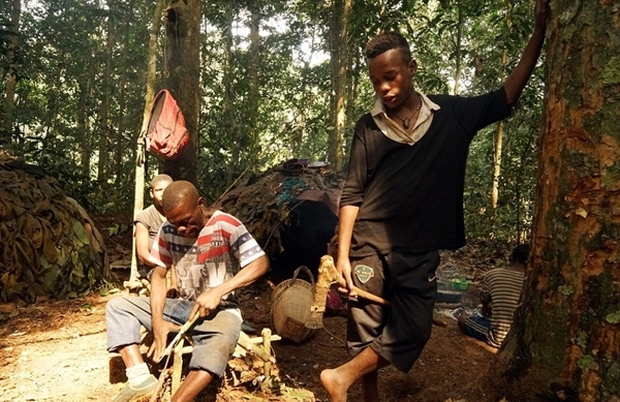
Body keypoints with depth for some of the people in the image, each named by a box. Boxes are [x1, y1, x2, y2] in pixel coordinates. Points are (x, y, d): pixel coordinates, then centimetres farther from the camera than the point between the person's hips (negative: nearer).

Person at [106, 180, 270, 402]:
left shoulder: (225, 225, -17)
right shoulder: (168, 230, -3)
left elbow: (260, 263, -22)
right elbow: (159, 275, 1)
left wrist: (218, 291, -29)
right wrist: (158, 320, -14)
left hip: (219, 310, -6)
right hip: (182, 306, 6)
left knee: (218, 343, -40)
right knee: (117, 305, -7)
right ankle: (140, 377, -21)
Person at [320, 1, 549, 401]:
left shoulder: (452, 114, 2)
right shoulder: (368, 127, -1)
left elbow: (507, 97, 10)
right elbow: (352, 194, -1)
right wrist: (343, 254, -5)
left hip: (421, 252, 2)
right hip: (370, 247, -1)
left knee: (412, 333, 1)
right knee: (366, 331, 3)